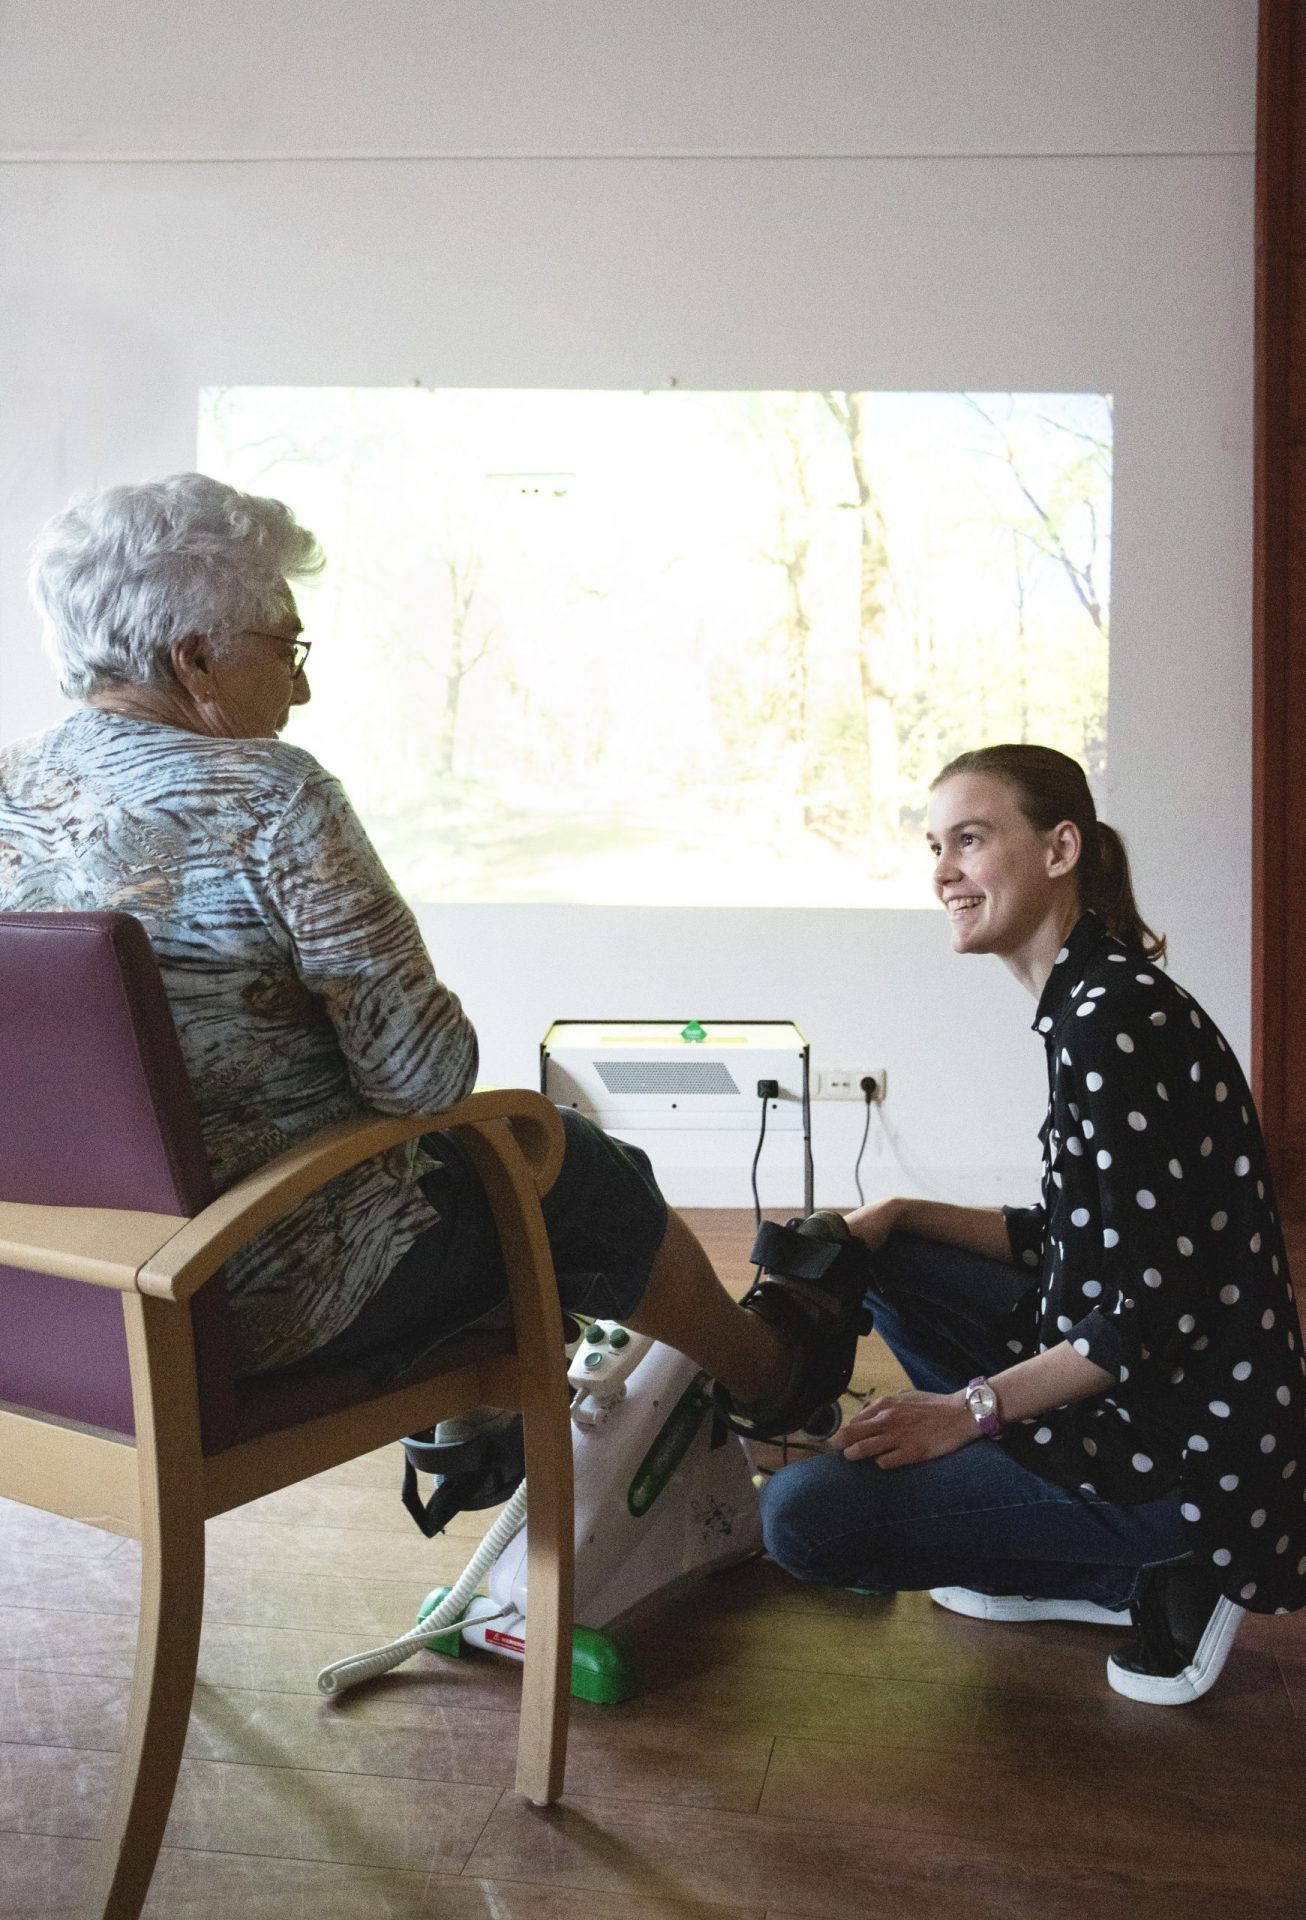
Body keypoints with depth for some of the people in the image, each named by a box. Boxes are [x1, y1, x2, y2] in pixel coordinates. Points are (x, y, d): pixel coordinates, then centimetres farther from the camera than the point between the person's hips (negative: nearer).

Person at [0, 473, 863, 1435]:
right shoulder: (268, 796, -23)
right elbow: (421, 1073, -23)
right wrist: (452, 1047, 0)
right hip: (263, 1295, -8)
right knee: (596, 1178, 16)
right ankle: (770, 1373, 42)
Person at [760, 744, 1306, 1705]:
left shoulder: (1113, 1022, -22)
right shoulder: (1093, 1001, 10)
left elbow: (1156, 1314, -23)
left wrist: (973, 1406, -15)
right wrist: (901, 1218, 6)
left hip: (1184, 1449, -10)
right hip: (1137, 1392, 10)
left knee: (802, 1515, -14)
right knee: (882, 1264, 18)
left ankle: (1148, 1576, 0)